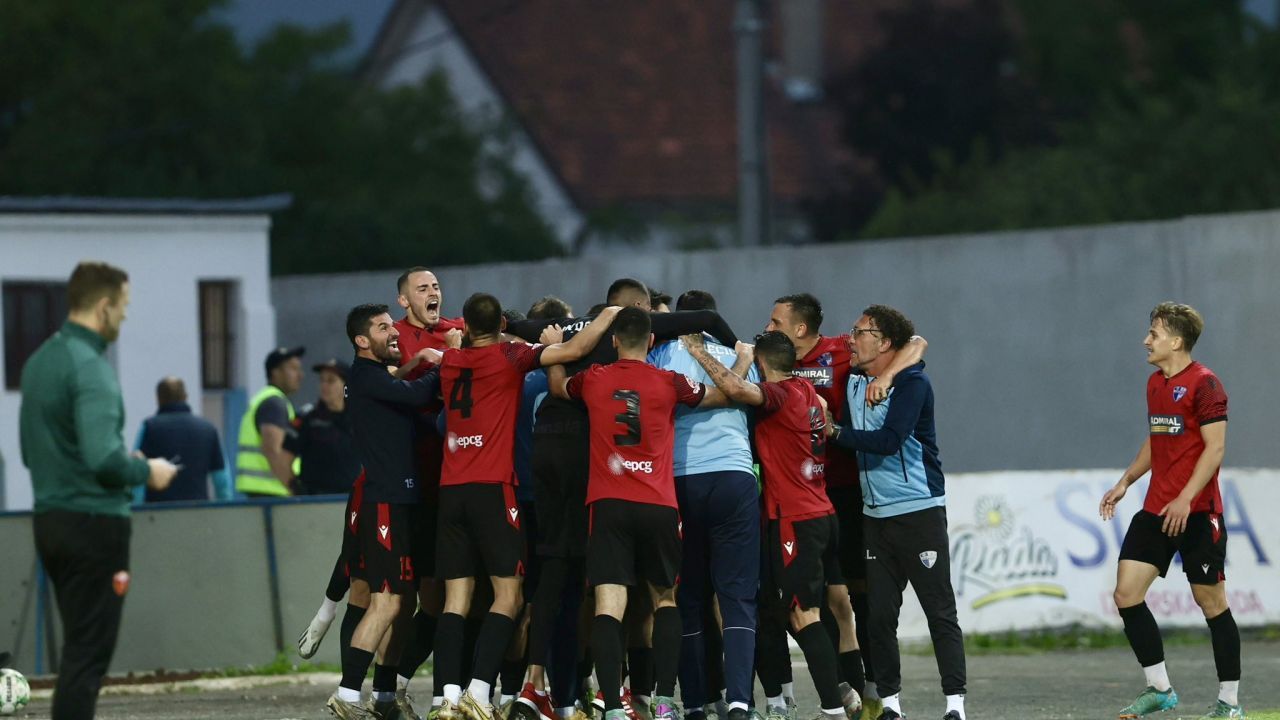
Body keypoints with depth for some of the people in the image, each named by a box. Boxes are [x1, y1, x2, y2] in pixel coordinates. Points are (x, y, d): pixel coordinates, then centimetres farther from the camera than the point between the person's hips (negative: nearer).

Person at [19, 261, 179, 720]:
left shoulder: (39, 361, 13)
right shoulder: (90, 367, -16)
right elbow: (103, 458, -25)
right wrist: (145, 472, -6)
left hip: (49, 521, 9)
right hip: (93, 522, -9)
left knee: (79, 646, 15)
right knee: (88, 653, -6)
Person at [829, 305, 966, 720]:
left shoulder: (912, 383, -9)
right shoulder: (854, 384, 13)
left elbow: (889, 439, -18)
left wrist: (837, 433, -11)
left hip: (919, 510, -7)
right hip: (875, 512, 7)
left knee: (939, 610, -6)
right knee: (879, 615, 4)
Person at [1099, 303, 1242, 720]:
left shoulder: (1203, 384, -11)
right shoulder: (1155, 384, 14)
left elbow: (1215, 447, -16)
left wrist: (1185, 499, -22)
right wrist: (1126, 481, 16)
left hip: (1197, 512, -8)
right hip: (1156, 510, 8)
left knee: (1210, 600, -1)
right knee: (1126, 592, -2)